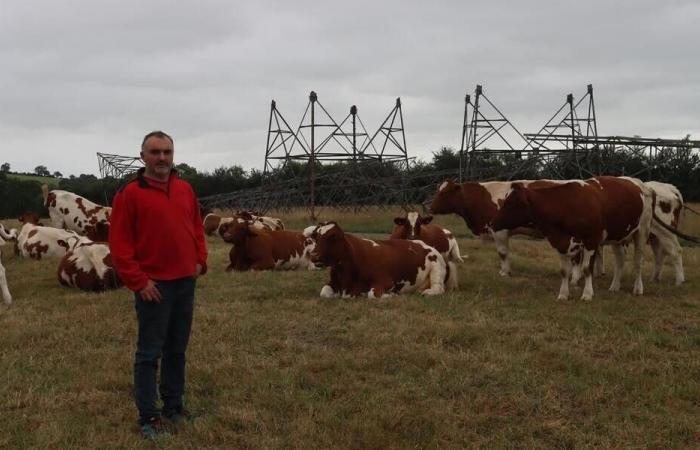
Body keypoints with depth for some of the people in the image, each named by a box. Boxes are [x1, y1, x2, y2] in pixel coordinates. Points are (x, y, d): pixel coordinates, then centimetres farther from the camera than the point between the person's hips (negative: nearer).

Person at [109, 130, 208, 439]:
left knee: (177, 349, 14)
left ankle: (173, 406, 26)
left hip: (185, 283, 6)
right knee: (149, 353, 1)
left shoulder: (185, 189, 9)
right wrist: (138, 281, -14)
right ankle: (148, 416, 8)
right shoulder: (130, 194, -9)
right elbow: (119, 243, -11)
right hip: (154, 286, -6)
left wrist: (200, 261, 8)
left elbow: (197, 227, 19)